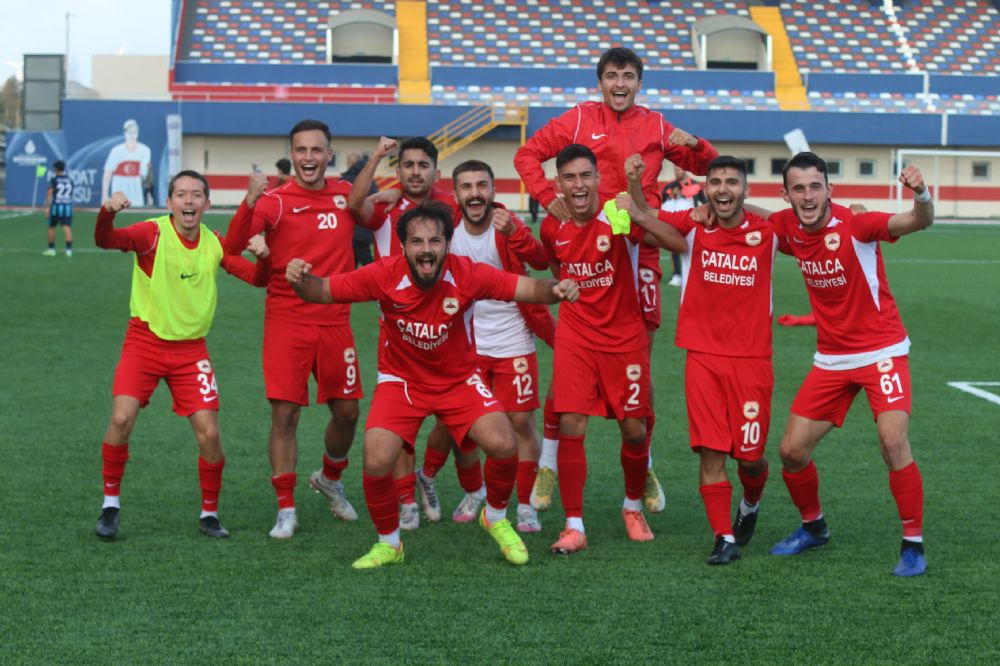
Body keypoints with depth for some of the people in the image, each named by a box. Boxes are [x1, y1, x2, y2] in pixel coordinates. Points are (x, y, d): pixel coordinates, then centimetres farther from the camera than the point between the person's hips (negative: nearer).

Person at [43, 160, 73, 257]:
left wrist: (48, 206, -13)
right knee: (67, 228, -5)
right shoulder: (70, 181, 9)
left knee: (52, 227, 13)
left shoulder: (54, 180, -4)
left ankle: (51, 249, 19)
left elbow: (49, 195, -10)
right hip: (68, 206, 3)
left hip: (56, 206, -3)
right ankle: (69, 249, -17)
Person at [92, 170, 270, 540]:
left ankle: (209, 514, 16)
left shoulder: (215, 244, 2)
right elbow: (105, 240, -27)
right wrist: (107, 212, -49)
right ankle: (111, 503, 1)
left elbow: (256, 278, 5)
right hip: (145, 342, -3)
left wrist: (263, 256, -17)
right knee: (122, 419, -18)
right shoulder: (152, 233, -11)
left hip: (191, 350, 3)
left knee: (209, 433, -4)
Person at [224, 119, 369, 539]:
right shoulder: (275, 201, -7)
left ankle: (330, 479, 37)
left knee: (347, 411, 9)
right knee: (284, 414, -5)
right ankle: (286, 510, 5)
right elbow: (231, 247, -17)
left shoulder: (346, 195, 5)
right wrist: (250, 201, -34)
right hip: (287, 320, -4)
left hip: (335, 320, 4)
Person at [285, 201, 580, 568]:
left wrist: (556, 289, -43)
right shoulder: (385, 275, -23)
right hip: (401, 381, 0)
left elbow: (528, 288, -22)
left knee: (503, 445, -18)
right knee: (377, 462, -18)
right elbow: (322, 291, -14)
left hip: (459, 379, 0)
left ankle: (496, 518, 15)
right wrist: (300, 280, -36)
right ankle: (389, 544, 11)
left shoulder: (468, 274, -22)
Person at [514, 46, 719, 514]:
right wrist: (547, 196, -7)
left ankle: (643, 468, 17)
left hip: (639, 251, 2)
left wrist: (694, 146, -3)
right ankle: (548, 465, 9)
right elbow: (527, 154, 8)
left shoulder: (656, 126, 11)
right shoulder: (580, 120, 5)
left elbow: (706, 168, 19)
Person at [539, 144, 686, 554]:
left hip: (625, 338, -2)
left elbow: (679, 244, -26)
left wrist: (636, 213, -36)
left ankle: (633, 507, 31)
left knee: (634, 429, 4)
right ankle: (574, 527, -3)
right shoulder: (552, 228, -1)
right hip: (575, 337, 2)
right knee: (570, 427, -11)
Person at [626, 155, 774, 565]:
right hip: (703, 357, 0)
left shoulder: (767, 232, 0)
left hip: (752, 358, 0)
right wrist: (634, 183, -24)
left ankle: (750, 505, 37)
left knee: (750, 456, 4)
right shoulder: (694, 226, -1)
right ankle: (724, 538, 6)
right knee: (710, 451, -5)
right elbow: (645, 217, -6)